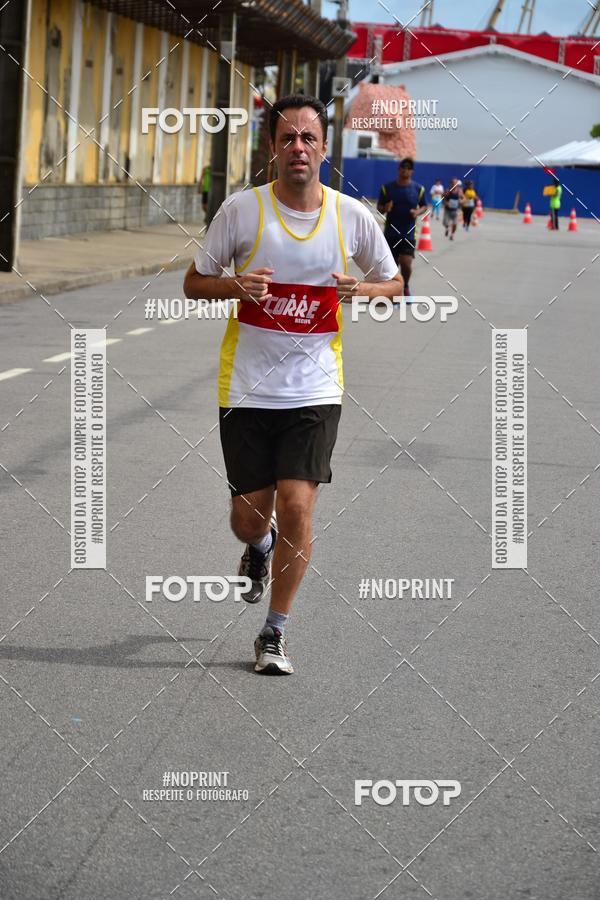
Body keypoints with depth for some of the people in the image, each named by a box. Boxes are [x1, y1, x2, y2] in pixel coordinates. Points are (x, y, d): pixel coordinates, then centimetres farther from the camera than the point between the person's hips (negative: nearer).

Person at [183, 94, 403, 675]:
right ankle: (260, 547, 45)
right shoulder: (241, 209, -5)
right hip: (247, 387, 0)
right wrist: (238, 286, -19)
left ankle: (274, 633, 7)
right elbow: (193, 283, 2)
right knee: (249, 518, 5)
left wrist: (362, 289, -11)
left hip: (315, 390, 0)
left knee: (297, 507, -11)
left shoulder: (351, 215, -1)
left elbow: (394, 283, 12)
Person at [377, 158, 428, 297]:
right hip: (390, 233, 1)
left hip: (408, 234, -1)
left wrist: (418, 212, -9)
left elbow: (424, 206, 13)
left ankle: (405, 286, 14)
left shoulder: (418, 189, 1)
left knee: (406, 263, -14)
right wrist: (385, 208, -16)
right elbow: (379, 206, 7)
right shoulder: (387, 188, 0)